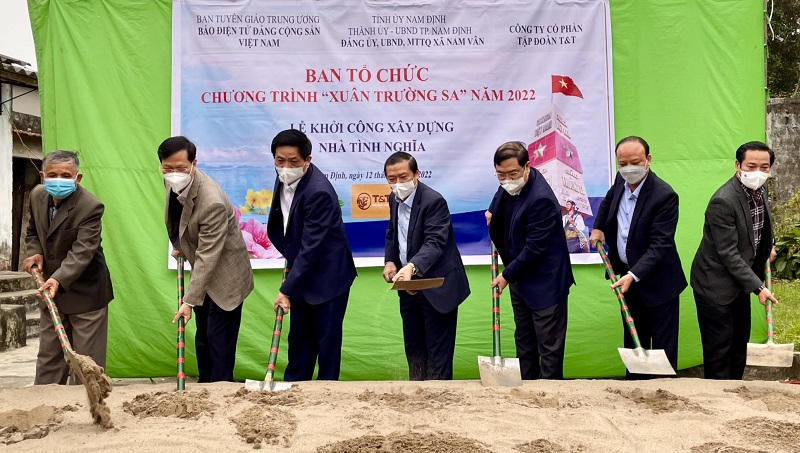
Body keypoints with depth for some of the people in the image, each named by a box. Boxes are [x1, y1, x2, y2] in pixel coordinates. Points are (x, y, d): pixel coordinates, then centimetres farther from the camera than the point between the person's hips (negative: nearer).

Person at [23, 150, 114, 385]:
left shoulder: (90, 207, -22)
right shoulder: (37, 195, 0)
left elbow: (82, 251, -28)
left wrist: (59, 279, -41)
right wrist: (35, 252, -4)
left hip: (85, 292, -7)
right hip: (51, 288, 7)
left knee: (87, 360, 0)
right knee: (48, 355, 15)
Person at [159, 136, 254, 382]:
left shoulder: (212, 202, -33)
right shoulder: (174, 184, -8)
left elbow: (208, 257, -30)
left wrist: (189, 301, -28)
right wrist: (179, 246, 16)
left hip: (224, 276, -8)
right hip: (202, 272, 9)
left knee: (219, 342, -4)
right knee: (203, 337, 17)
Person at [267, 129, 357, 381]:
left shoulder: (319, 192, -28)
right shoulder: (284, 180, -2)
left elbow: (311, 247, -28)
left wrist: (286, 289, -26)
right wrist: (289, 257, 13)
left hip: (328, 277, -8)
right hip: (302, 274, 8)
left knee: (327, 337, 3)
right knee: (299, 336, 16)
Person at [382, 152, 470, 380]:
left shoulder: (433, 201, -21)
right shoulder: (395, 199, 3)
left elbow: (435, 242, -32)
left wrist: (412, 267, -50)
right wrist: (390, 261, 0)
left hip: (437, 286, -8)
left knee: (438, 352, 0)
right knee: (413, 347, 17)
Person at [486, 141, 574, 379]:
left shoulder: (541, 199, -28)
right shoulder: (508, 186, -1)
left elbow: (534, 249, -24)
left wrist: (507, 275, -15)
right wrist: (493, 216, 5)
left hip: (544, 283, -9)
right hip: (520, 278, 9)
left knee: (549, 348, 2)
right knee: (524, 342, 19)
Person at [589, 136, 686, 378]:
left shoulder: (664, 195, -24)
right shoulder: (621, 181, -1)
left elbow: (659, 245, -27)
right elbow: (608, 201, 23)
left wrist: (633, 275, -36)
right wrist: (598, 227, 8)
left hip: (657, 282, -7)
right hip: (628, 275, 7)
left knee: (663, 345, 2)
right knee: (633, 340, 18)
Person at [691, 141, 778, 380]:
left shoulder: (760, 190, 0)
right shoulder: (723, 201, -27)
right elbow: (728, 254, -25)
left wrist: (768, 246, 11)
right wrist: (758, 287, -23)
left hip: (739, 279, 9)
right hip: (715, 284, -9)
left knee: (740, 341, 18)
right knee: (719, 348, -1)